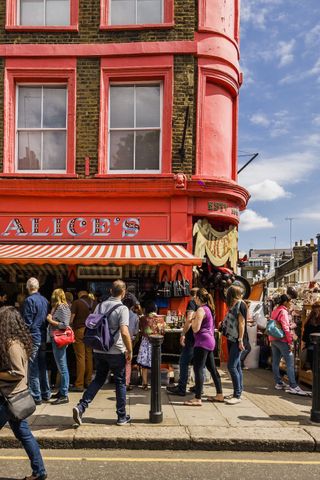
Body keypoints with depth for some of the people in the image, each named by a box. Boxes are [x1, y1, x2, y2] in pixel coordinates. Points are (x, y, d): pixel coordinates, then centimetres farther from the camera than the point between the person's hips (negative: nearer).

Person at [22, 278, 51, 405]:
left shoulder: (29, 300, -13)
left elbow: (27, 322, -16)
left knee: (33, 368, -1)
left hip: (33, 338, -7)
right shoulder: (45, 300, 8)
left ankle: (36, 397, 2)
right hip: (43, 338, 7)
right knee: (42, 367, 15)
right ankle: (46, 394, 21)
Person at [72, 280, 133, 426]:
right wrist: (130, 351, -10)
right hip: (116, 352, -5)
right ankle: (122, 417, 17)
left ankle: (81, 406, 2)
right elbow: (124, 332, -22)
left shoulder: (100, 306, 6)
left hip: (99, 351, 5)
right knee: (120, 383, 9)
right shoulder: (122, 308, -14)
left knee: (98, 379, 17)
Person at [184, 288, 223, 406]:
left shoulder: (201, 310, -14)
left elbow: (195, 329, -17)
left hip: (202, 342, -10)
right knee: (212, 369, 15)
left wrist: (193, 319, -1)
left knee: (198, 370, -8)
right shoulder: (209, 309, 14)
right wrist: (196, 319, 15)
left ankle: (197, 399, -7)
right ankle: (219, 395, 21)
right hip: (210, 341, 10)